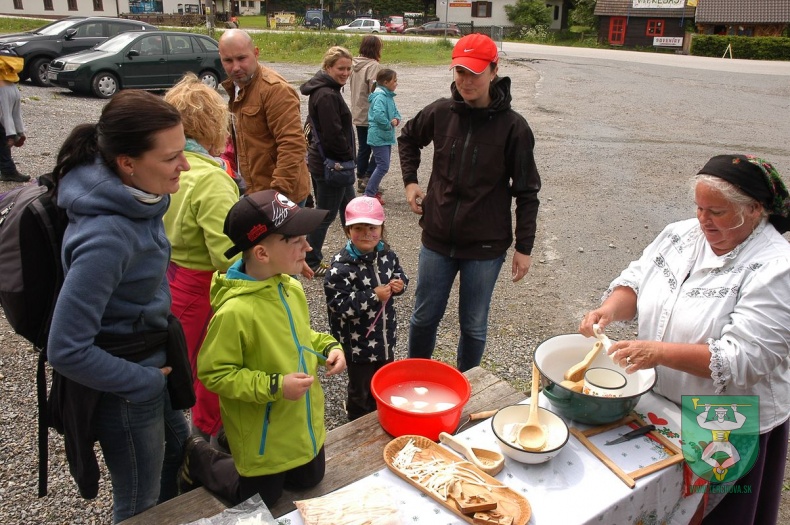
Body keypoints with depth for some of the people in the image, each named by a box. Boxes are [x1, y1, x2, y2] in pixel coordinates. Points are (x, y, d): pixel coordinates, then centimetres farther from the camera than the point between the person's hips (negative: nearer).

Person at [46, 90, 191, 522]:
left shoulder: (136, 197, -8)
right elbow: (66, 350, -30)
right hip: (123, 380, -8)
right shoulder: (106, 238, -35)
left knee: (178, 447, 30)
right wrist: (145, 381, -18)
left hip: (149, 353, 8)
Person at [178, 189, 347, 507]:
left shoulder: (291, 288, -7)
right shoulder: (235, 311, -31)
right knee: (261, 499, 15)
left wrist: (328, 347, -7)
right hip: (263, 436, -7)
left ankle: (240, 460, 43)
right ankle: (199, 458, 35)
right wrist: (273, 386, -28)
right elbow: (213, 374, -23)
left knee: (309, 480, 25)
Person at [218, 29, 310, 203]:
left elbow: (292, 145, -25)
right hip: (255, 192, 9)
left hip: (279, 195, -9)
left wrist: (279, 192, -27)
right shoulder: (235, 87, 12)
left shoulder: (275, 89, -18)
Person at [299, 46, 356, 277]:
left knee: (349, 207, 22)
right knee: (326, 215, 2)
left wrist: (347, 157, 13)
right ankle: (311, 263, 15)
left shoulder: (326, 90, 11)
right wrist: (349, 154, -11)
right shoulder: (327, 96, -22)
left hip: (326, 161, 11)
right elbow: (333, 135, -26)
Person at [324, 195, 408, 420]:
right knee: (363, 391, 12)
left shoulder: (387, 254, -3)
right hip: (358, 342, -6)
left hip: (385, 337, 6)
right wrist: (373, 296, -28)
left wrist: (399, 283, -9)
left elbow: (399, 274, 14)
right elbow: (338, 305, -27)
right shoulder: (341, 267, -24)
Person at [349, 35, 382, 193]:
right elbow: (374, 90, -20)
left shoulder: (354, 64, 7)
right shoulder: (374, 66, -16)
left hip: (358, 114, 7)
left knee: (363, 147, 14)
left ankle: (361, 179, 19)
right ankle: (368, 177, -2)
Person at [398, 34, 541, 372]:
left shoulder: (513, 126, -11)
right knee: (424, 318, 15)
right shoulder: (440, 113, -3)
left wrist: (524, 247, -5)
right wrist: (410, 180, 7)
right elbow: (408, 138, 19)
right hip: (437, 239, 3)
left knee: (474, 327, 12)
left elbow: (526, 192, -5)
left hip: (486, 245, -2)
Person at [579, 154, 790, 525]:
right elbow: (635, 283, 3)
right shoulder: (680, 235, -1)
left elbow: (743, 359, -27)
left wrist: (660, 352, -36)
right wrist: (609, 309, -19)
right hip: (656, 402, 5)